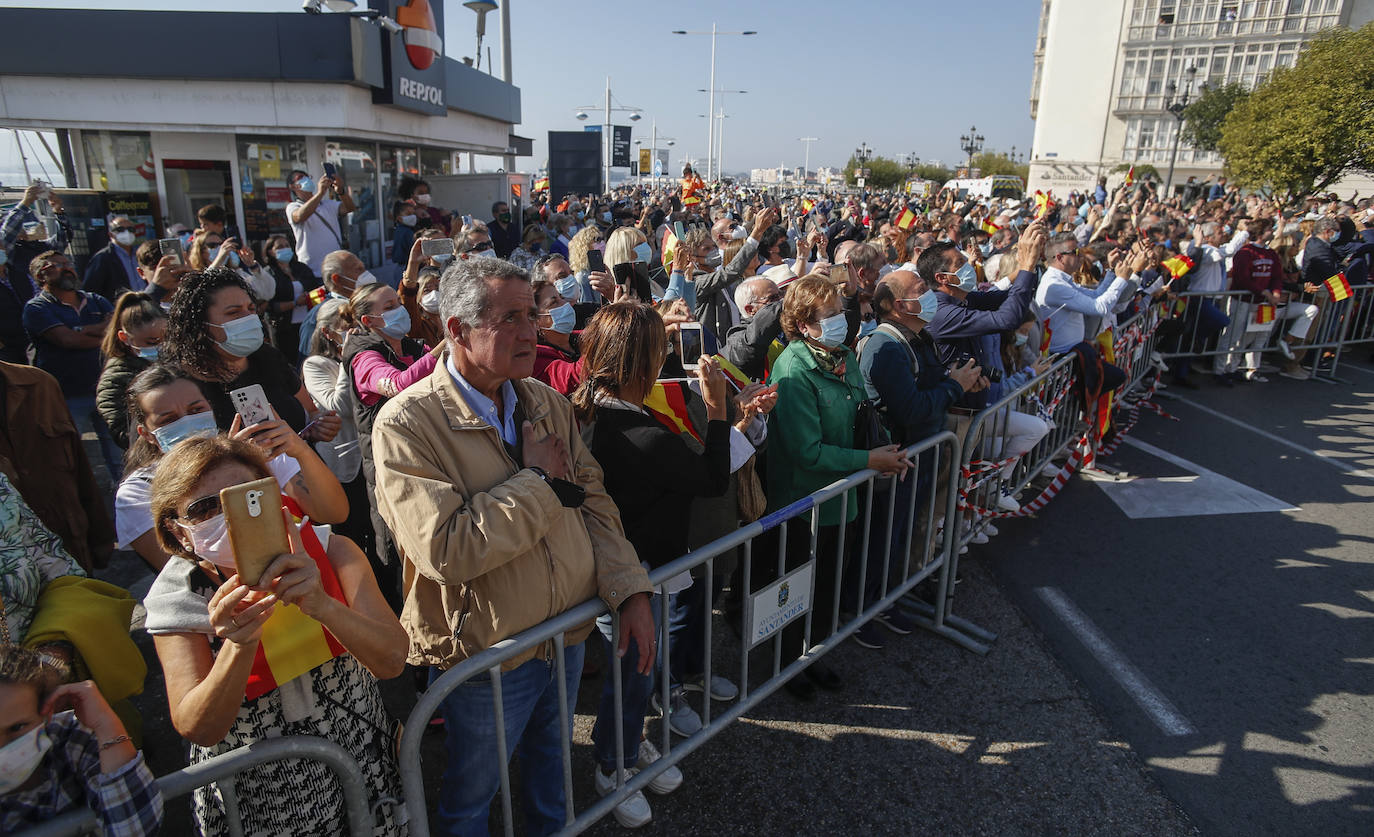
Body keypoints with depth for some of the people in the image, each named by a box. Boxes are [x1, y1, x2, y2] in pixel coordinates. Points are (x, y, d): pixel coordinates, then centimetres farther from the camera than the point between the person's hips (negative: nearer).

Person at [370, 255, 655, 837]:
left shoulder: (547, 403, 0)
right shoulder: (407, 424, -21)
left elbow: (593, 501, 1)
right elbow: (446, 550, -31)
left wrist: (631, 591, -9)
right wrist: (539, 481, -22)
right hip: (487, 655, -5)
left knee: (552, 767, 29)